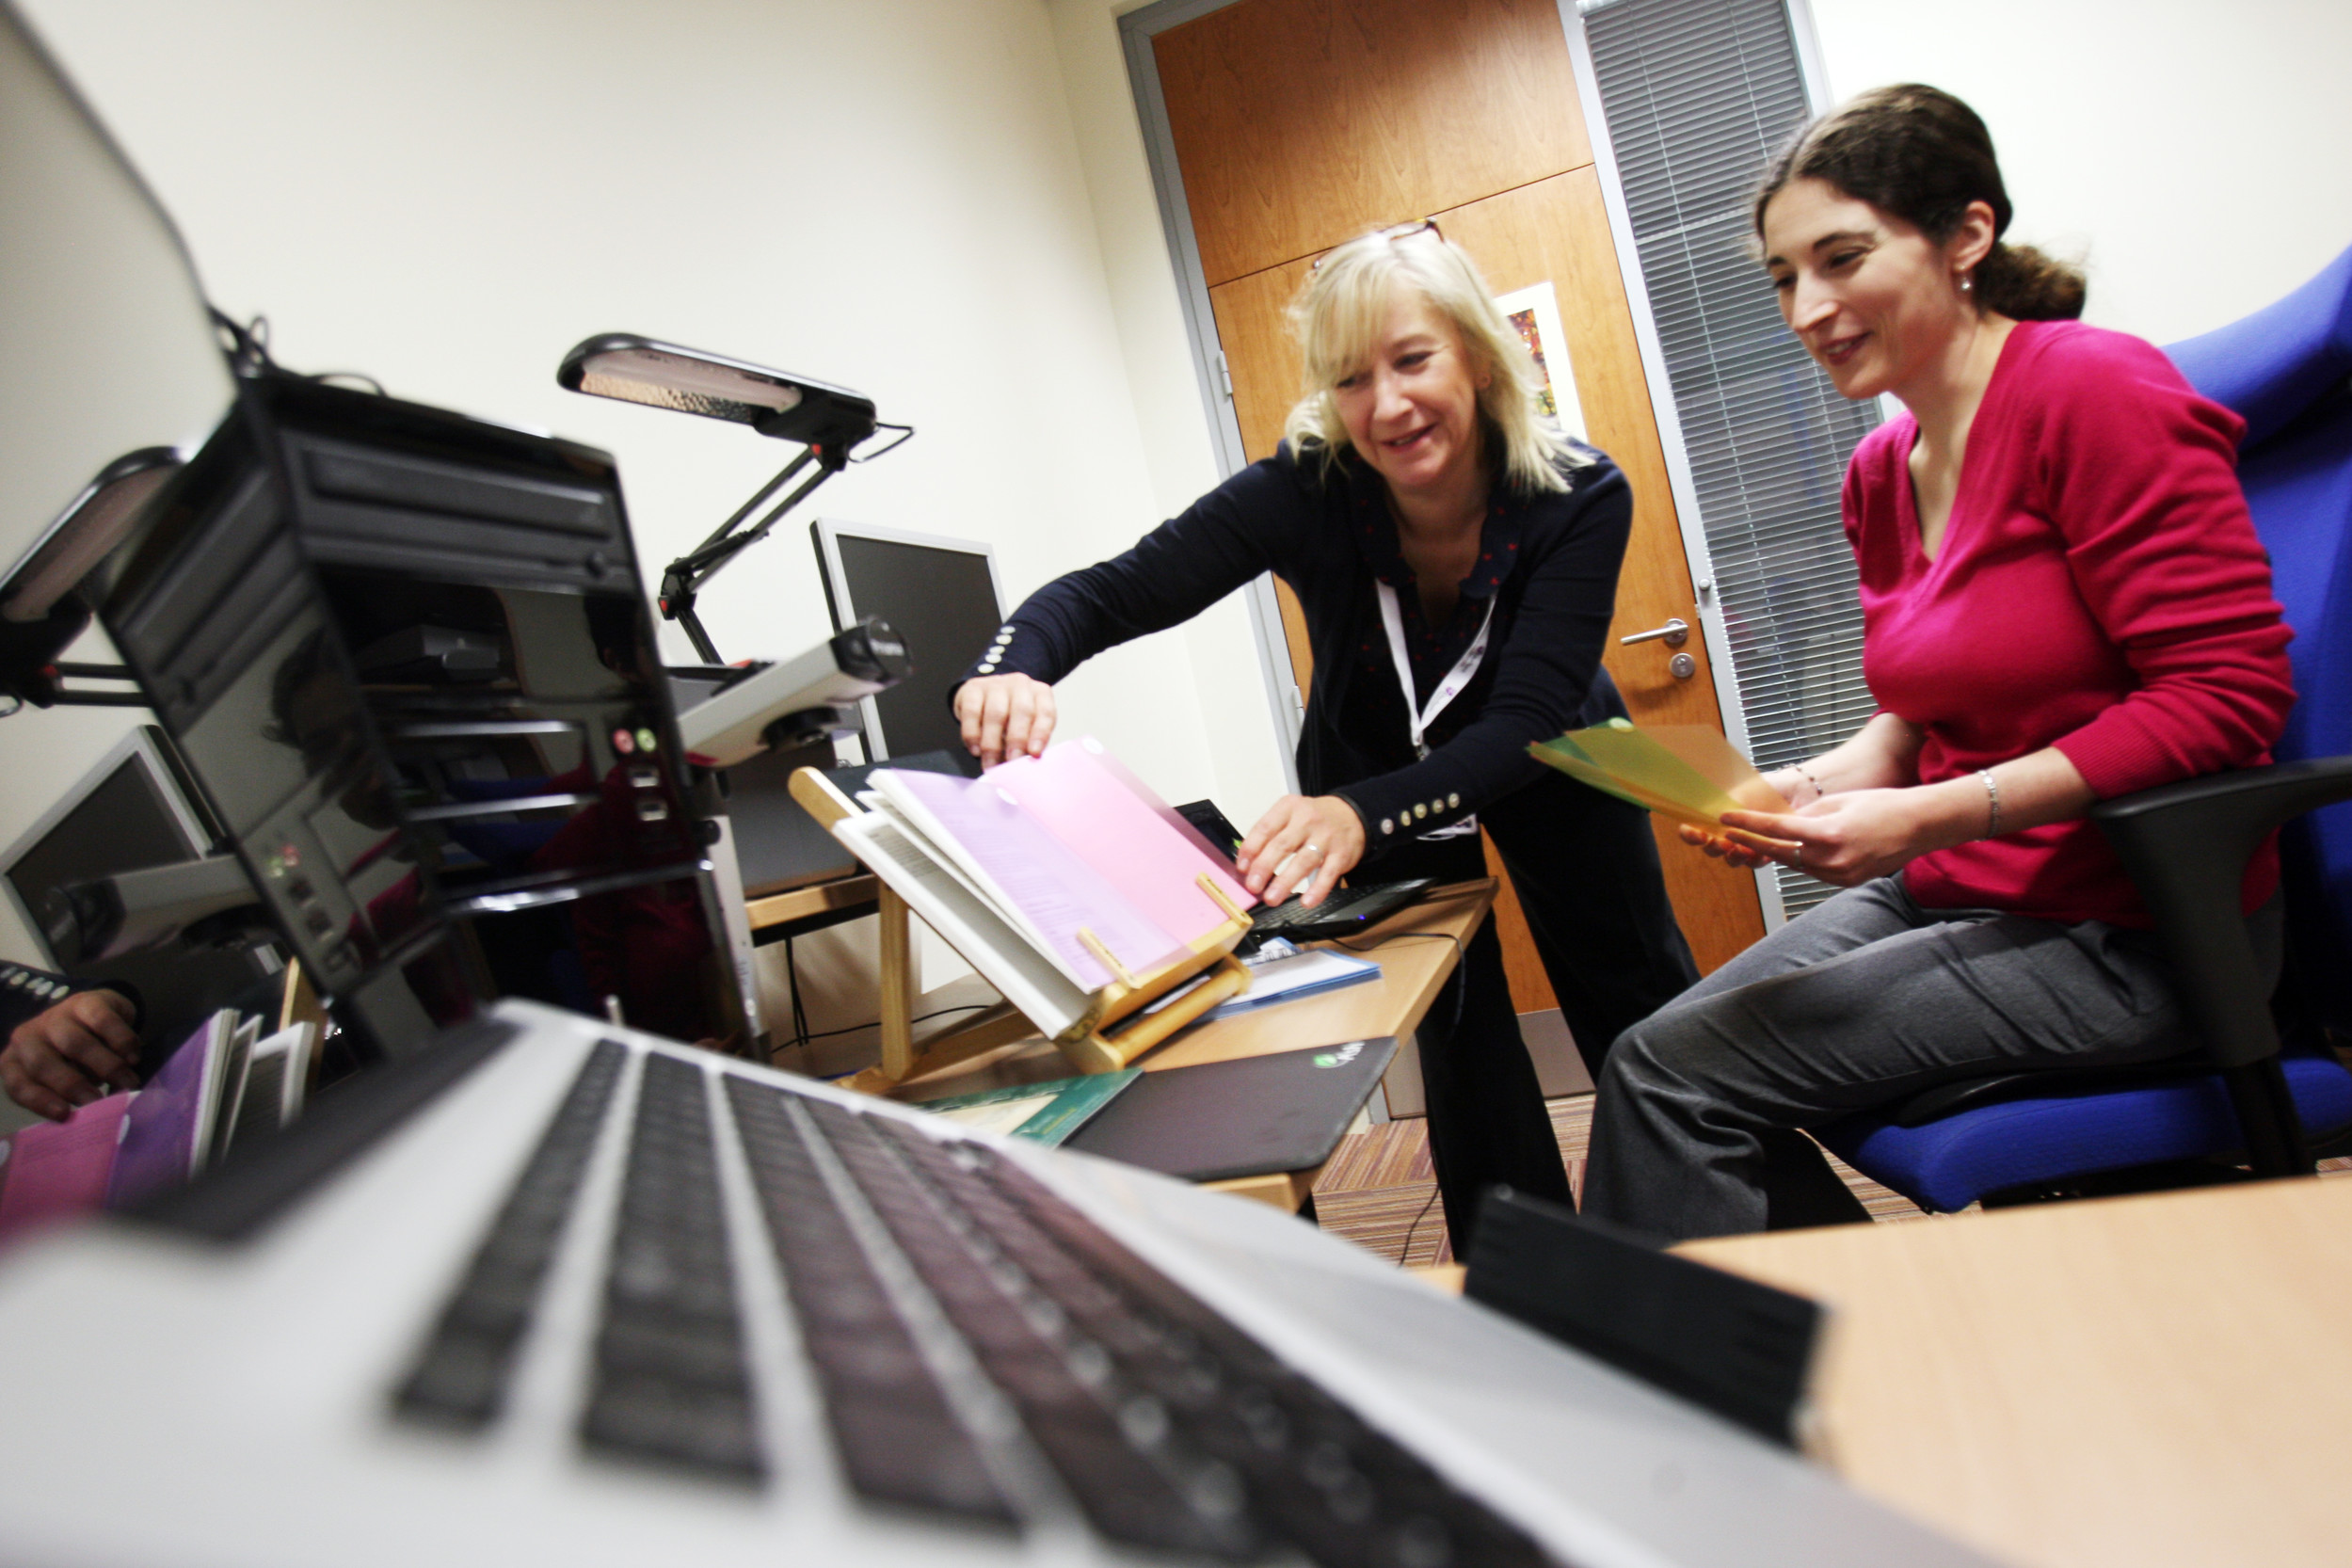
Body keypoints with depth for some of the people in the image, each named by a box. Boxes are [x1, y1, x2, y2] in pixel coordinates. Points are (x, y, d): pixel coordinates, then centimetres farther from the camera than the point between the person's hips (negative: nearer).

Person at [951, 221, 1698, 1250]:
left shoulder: (1580, 497, -31)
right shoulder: (1307, 490, -31)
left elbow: (1525, 723, -38)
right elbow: (1110, 593, -32)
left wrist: (1363, 814, -55)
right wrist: (1010, 668, -54)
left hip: (1544, 767, 1)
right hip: (1378, 765, 0)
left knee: (1648, 1023, 12)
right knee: (1461, 1044, -2)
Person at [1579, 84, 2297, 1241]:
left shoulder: (2091, 390, -14)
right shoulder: (1879, 472, 8)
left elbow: (2227, 691, -19)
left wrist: (1928, 818, -25)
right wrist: (1813, 788, -6)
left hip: (2124, 929, -7)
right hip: (1948, 891, 8)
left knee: (1666, 1076, -16)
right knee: (1673, 1042, -1)